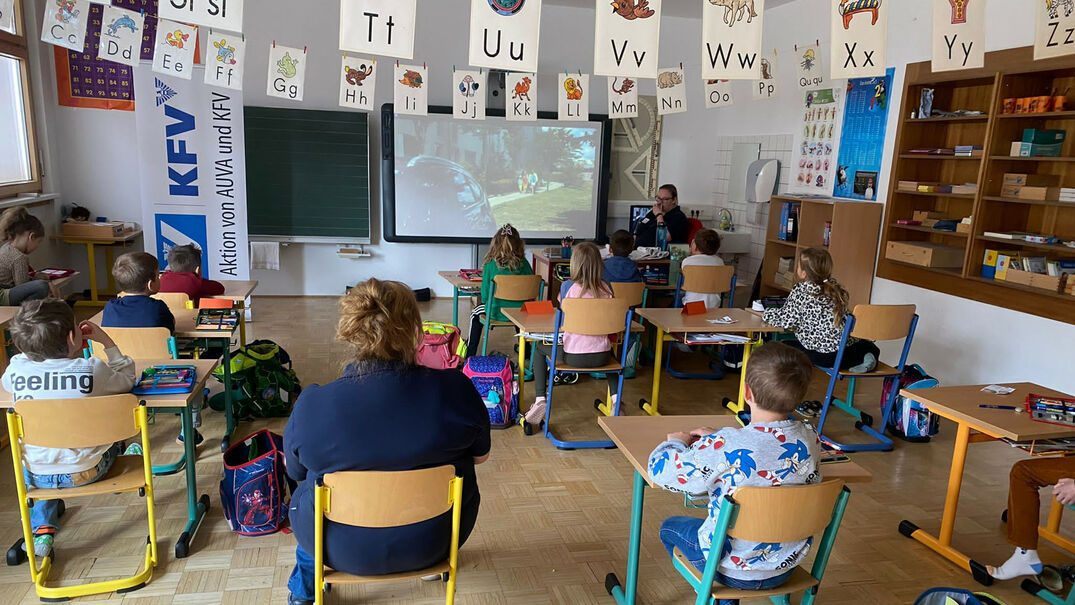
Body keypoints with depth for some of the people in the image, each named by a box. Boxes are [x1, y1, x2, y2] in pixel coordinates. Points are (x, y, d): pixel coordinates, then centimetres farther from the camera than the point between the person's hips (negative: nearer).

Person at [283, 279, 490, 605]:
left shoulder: (311, 405, -24)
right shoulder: (456, 389, -24)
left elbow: (296, 472, -4)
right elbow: (481, 455, -6)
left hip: (342, 550, 0)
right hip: (433, 543, 1)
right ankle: (433, 565, 57)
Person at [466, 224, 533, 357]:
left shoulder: (491, 264, -14)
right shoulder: (524, 263, -8)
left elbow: (485, 295, -10)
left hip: (498, 312, -2)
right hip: (522, 313, 3)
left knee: (476, 314, 29)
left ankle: (469, 354, 32)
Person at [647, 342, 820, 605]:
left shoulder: (724, 447, -31)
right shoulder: (809, 438, -14)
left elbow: (661, 470, -21)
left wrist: (676, 442, -1)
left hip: (733, 570, -5)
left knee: (671, 527, 23)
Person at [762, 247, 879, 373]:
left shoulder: (800, 292, -5)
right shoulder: (835, 287, 13)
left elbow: (786, 321, -5)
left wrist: (767, 313, 16)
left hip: (824, 355, -5)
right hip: (848, 349, 6)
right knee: (870, 346, 37)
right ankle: (864, 358, 0)